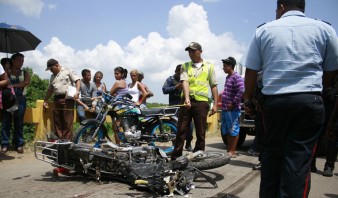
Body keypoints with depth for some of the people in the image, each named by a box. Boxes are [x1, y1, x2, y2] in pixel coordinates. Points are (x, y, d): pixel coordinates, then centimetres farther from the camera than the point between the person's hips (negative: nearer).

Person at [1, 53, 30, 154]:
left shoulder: (24, 73, 13)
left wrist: (13, 85, -15)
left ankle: (19, 144, 6)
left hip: (20, 99, 1)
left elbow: (27, 82, -7)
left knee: (19, 122, 1)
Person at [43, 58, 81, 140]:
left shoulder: (68, 71, 4)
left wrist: (77, 92, -17)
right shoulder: (52, 76, 23)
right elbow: (50, 90, 28)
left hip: (67, 99, -7)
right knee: (57, 121, 7)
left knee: (67, 121, -7)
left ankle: (67, 140, -3)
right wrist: (45, 100, 24)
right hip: (57, 99, 7)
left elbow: (77, 80, -4)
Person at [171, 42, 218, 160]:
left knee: (201, 133, 4)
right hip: (187, 101, 1)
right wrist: (187, 98, -21)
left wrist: (215, 104, 3)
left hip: (201, 102, 0)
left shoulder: (209, 66, 11)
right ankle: (175, 158, 7)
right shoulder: (185, 66, 11)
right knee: (181, 131, 1)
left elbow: (213, 86, 11)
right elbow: (185, 82, -5)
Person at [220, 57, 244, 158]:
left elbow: (241, 91, -23)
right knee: (227, 131, 14)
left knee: (233, 130, -3)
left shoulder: (236, 77, -12)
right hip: (225, 109, 9)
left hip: (233, 110, -9)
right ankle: (229, 150, 23)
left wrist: (233, 103, -20)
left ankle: (232, 152, 1)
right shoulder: (228, 77, 17)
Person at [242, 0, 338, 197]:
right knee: (299, 159, 0)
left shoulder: (264, 30, 8)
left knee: (271, 154, 14)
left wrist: (248, 98, 22)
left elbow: (251, 71, 7)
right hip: (309, 101, -1)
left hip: (273, 101, 2)